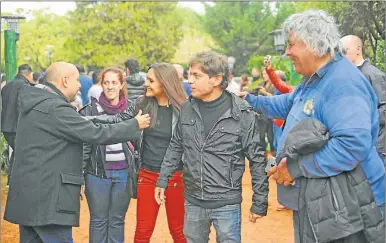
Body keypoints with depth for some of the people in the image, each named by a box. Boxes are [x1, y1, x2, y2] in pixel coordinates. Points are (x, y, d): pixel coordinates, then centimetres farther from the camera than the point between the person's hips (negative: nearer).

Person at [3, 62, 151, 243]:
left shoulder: (36, 104, 14)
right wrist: (135, 125, -4)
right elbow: (97, 134, -16)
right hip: (47, 198, -10)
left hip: (29, 195, 10)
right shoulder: (56, 108, -17)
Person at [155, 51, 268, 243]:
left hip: (227, 204, -4)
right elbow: (175, 148, 13)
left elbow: (257, 160, -8)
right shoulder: (187, 109, 0)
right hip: (192, 202, 4)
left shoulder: (242, 114, -13)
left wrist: (259, 202, -7)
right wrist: (162, 181, 11)